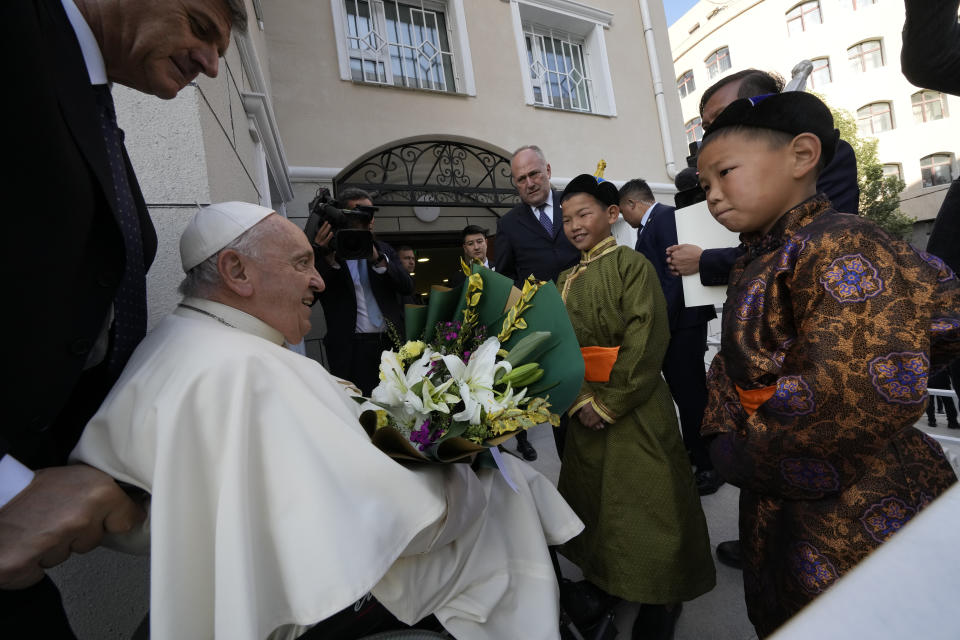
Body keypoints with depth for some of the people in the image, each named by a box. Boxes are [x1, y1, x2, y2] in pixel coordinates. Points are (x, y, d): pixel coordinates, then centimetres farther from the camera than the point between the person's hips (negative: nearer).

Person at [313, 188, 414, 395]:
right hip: (352, 351, -3)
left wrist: (378, 259, -14)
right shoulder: (325, 255, 2)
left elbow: (408, 287, 2)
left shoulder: (384, 250, 15)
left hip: (393, 345, 4)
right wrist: (328, 259, -25)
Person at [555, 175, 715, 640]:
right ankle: (604, 582, 40)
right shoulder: (566, 281, 11)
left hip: (635, 408, -6)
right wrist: (580, 401, -5)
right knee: (593, 496, 18)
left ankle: (662, 598, 26)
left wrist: (609, 403, -18)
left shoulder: (630, 264, -8)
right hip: (586, 410, 7)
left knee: (646, 501, 4)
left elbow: (646, 338, -18)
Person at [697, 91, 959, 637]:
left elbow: (868, 393, -33)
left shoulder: (842, 249, -22)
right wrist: (726, 439, -7)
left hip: (859, 515, -7)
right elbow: (734, 369, 8)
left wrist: (750, 458, -20)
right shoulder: (756, 263, 4)